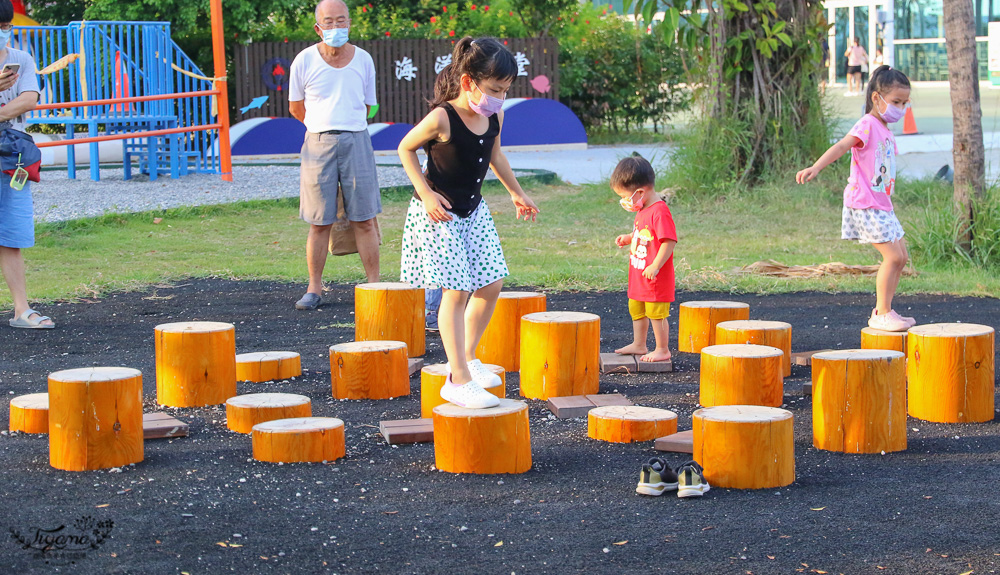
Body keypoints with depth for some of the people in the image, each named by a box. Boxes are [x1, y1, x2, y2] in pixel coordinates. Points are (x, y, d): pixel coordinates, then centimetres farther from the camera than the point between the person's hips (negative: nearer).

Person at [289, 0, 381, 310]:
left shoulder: (363, 60, 5)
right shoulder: (304, 61, 0)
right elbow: (296, 108, 12)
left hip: (357, 142, 1)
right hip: (318, 143, -1)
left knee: (364, 220, 1)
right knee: (319, 223, 1)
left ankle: (374, 285, 7)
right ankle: (314, 289, 9)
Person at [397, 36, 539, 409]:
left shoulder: (495, 116, -3)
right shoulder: (441, 119, -24)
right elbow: (405, 149, -10)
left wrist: (516, 193, 26)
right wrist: (426, 193, -17)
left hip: (474, 211, 7)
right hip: (439, 214, -7)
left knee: (491, 284, 5)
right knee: (457, 290, -10)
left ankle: (467, 359, 24)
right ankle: (458, 381, -7)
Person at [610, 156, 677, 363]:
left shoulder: (660, 212, -22)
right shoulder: (642, 210, 9)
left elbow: (669, 241, -26)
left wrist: (655, 266, -28)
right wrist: (628, 238, 7)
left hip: (655, 277, -10)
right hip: (638, 276, 10)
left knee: (656, 313, -1)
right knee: (636, 310, 20)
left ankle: (662, 349, 10)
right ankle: (638, 344, 35)